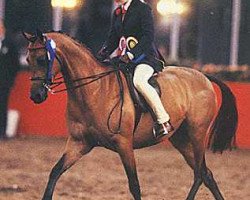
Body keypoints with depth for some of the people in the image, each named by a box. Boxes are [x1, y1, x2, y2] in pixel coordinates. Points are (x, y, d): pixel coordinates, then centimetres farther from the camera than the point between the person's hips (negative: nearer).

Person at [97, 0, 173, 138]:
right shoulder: (117, 13, 16)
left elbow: (148, 36, -15)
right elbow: (112, 39, 17)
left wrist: (132, 54, -24)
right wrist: (100, 57, 1)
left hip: (145, 56, -9)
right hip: (124, 58, 9)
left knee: (139, 81, -35)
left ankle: (164, 121, -33)